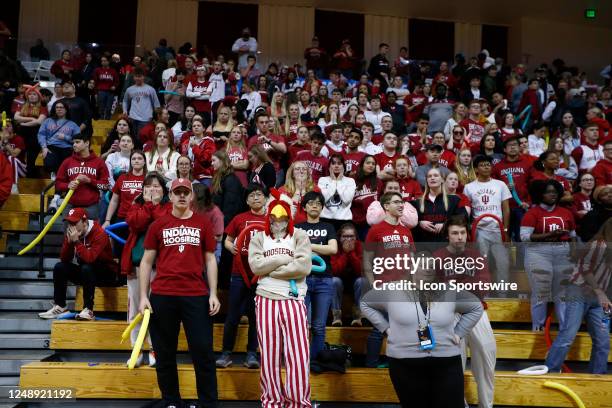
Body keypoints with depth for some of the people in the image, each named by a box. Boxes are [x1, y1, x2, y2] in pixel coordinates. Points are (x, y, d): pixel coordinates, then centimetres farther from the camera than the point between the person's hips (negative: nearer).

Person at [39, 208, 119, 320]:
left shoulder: (99, 233, -22)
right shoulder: (70, 233, -2)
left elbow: (89, 258, -35)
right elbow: (64, 259, -6)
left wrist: (76, 241, -32)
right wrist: (69, 242, -21)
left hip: (106, 274, -7)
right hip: (83, 273, 7)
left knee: (86, 268, -34)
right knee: (59, 267, -9)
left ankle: (88, 310, -33)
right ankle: (60, 307, -4)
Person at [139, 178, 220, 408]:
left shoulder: (203, 224, 8)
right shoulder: (158, 225, 7)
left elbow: (210, 260, 9)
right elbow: (146, 261, 9)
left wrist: (213, 294, 1)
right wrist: (143, 296, 1)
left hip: (196, 296, -1)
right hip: (162, 296, 1)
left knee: (203, 352, -1)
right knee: (165, 354, 9)